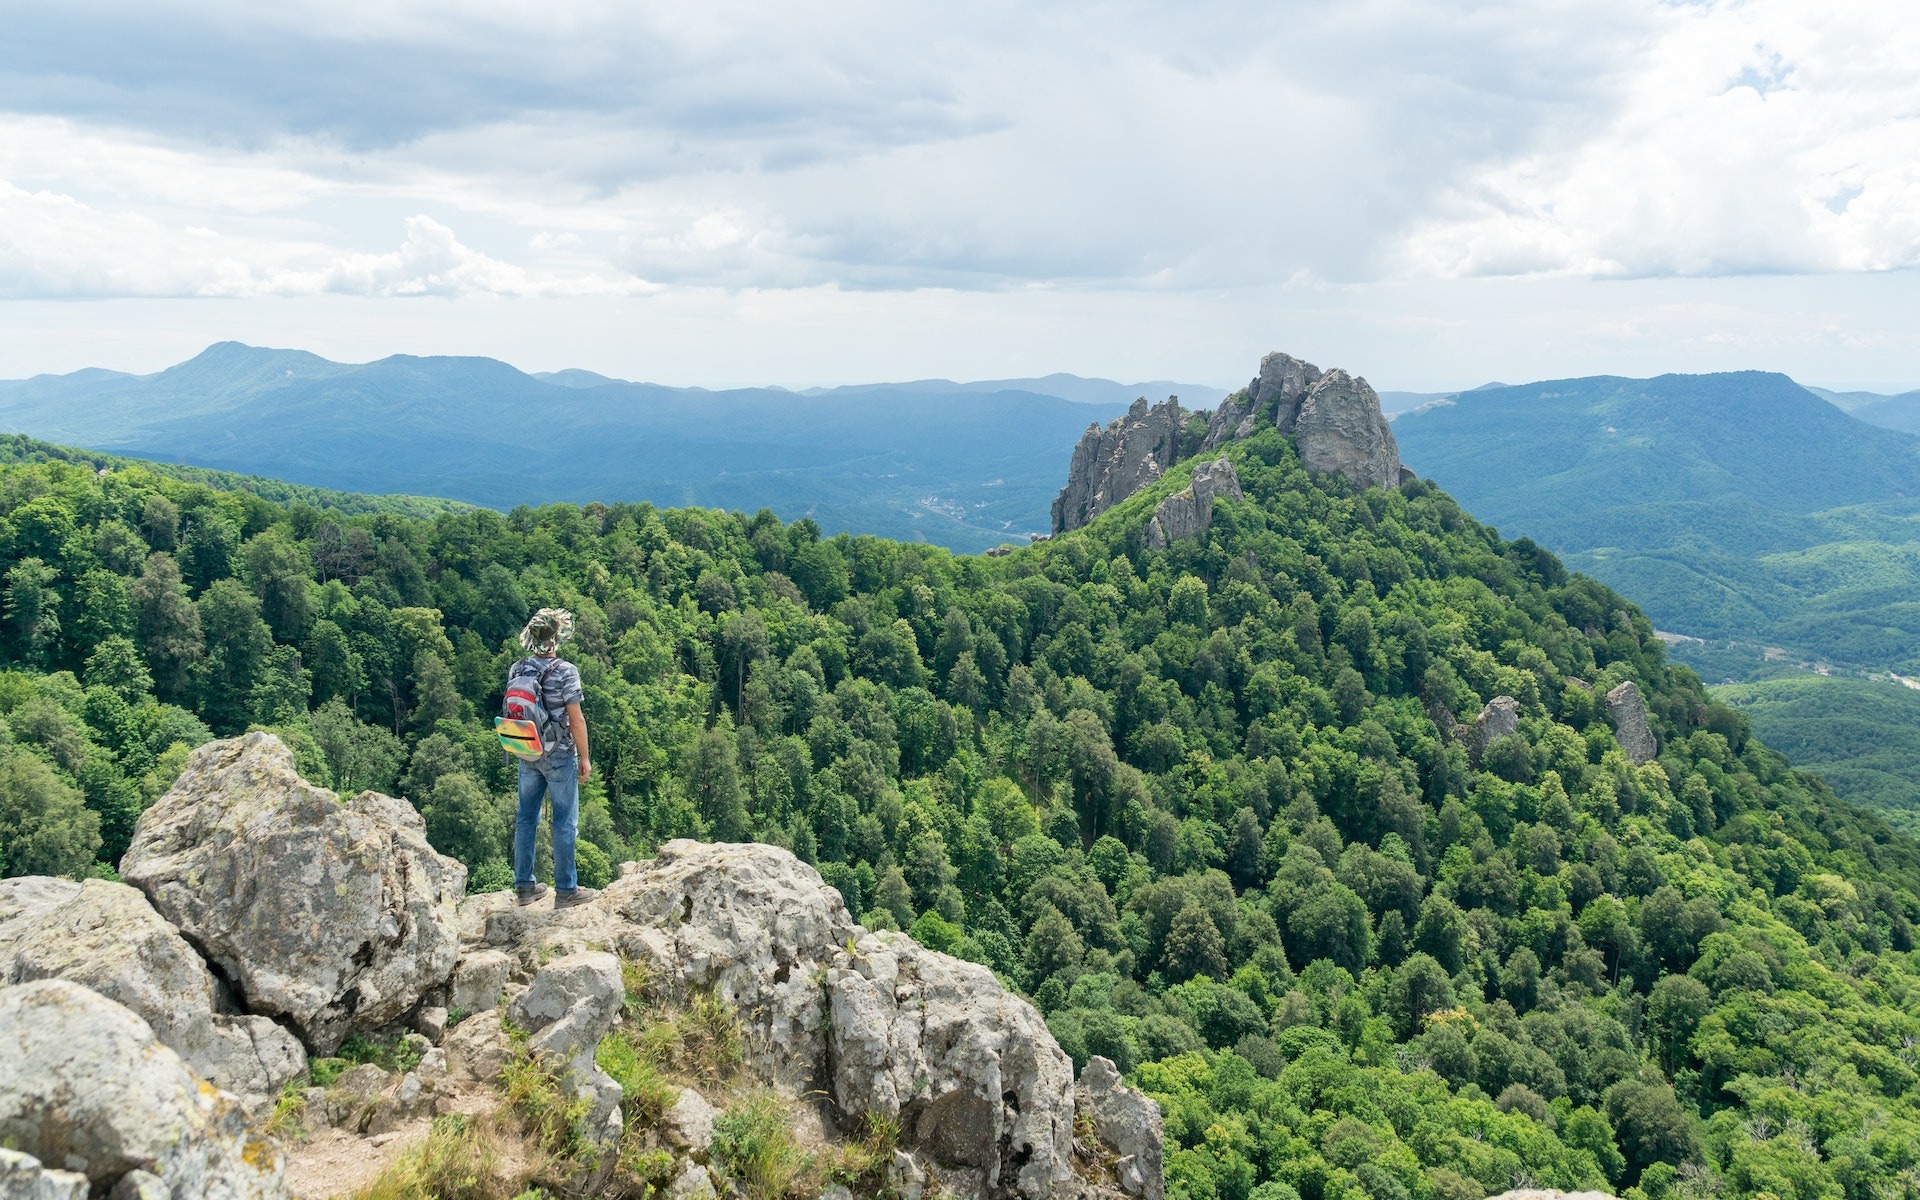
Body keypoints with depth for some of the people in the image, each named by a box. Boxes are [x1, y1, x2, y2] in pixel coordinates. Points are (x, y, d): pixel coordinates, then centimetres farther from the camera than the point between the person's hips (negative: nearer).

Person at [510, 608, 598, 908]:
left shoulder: (517, 669, 0)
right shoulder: (565, 671, -18)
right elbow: (576, 720, -17)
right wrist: (584, 757, -6)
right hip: (560, 756, -6)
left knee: (526, 819, 14)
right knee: (564, 823, 4)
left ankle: (524, 886, 22)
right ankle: (566, 890, 10)